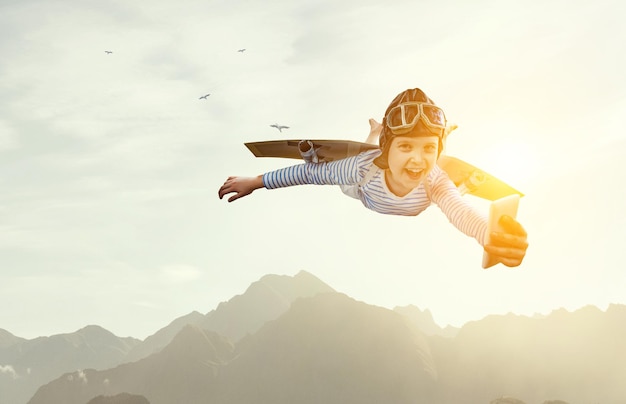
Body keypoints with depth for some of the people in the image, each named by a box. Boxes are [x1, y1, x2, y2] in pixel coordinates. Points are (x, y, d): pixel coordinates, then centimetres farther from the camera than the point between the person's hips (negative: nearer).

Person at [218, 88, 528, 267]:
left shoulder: (435, 182, -45)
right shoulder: (366, 167, -48)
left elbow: (464, 214, -64)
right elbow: (311, 172, -36)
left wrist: (494, 237, -88)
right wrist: (254, 183, -32)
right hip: (363, 213, -1)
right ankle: (375, 134, 42)